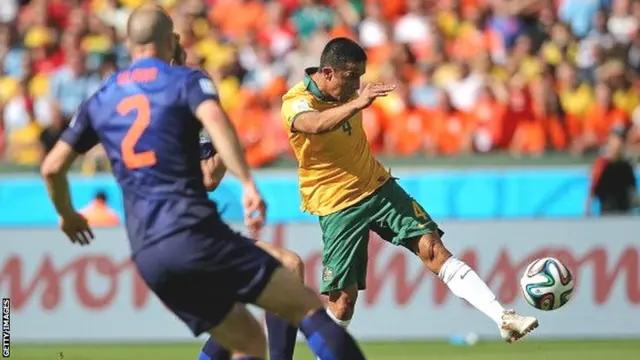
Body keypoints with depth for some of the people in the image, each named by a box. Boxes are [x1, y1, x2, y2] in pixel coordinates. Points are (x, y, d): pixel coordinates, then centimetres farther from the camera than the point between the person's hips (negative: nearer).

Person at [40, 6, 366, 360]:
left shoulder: (100, 101, 19)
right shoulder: (186, 80, 4)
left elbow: (52, 167, 20)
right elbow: (214, 118, -18)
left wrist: (68, 216, 38)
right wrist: (248, 184, -26)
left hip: (146, 254, 5)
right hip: (193, 234, -5)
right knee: (307, 305, -5)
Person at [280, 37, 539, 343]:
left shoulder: (346, 93, 3)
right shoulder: (296, 102, -20)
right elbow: (317, 124, -45)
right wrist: (357, 103, -59)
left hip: (377, 186, 5)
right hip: (337, 206, -5)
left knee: (433, 249, -10)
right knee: (344, 297, -7)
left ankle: (503, 319, -16)